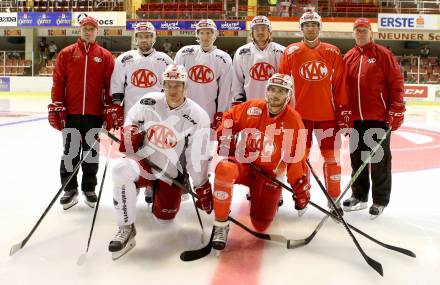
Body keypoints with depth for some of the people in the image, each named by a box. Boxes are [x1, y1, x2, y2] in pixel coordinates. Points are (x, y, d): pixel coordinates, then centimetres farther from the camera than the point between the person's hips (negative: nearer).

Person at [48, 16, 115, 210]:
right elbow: (58, 82, 2)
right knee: (70, 151, 6)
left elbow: (110, 85, 3)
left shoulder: (105, 56, 4)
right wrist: (56, 106, -3)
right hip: (71, 112, 0)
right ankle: (70, 189, 16)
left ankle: (89, 188, 21)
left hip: (95, 113, 0)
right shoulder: (66, 54, 5)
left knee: (91, 152, 9)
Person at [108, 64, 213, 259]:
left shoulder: (197, 117, -13)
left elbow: (198, 157, -9)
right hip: (144, 161, 0)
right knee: (122, 169, -32)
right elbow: (132, 120, 13)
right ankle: (126, 228, -19)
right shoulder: (150, 101, -7)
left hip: (171, 173, 0)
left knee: (164, 217, 0)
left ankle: (159, 190, 35)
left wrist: (202, 188, -7)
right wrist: (130, 132, -9)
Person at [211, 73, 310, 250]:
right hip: (243, 163, 0)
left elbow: (297, 157, -7)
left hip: (269, 174, 0)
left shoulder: (293, 120, -10)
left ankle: (273, 197, 36)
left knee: (261, 226, 0)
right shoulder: (252, 108, -7)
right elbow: (229, 118, 10)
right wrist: (225, 139, -5)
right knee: (224, 170, -37)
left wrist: (301, 190, -6)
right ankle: (220, 225, -22)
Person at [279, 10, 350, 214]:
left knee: (332, 156, 5)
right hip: (299, 113, 0)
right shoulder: (291, 53, 0)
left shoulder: (332, 53, 2)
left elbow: (340, 86, 3)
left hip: (327, 114, 1)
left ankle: (334, 198, 20)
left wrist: (344, 112, 1)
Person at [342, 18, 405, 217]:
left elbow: (396, 83, -7)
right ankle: (359, 196, 26)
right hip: (356, 118, 5)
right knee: (357, 158, 13)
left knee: (380, 160, 3)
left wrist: (396, 111, -11)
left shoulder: (383, 54, -4)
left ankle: (380, 200, 14)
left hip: (379, 117, -5)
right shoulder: (348, 57, 10)